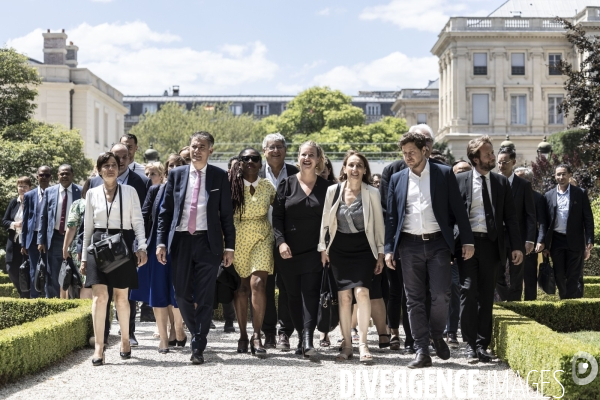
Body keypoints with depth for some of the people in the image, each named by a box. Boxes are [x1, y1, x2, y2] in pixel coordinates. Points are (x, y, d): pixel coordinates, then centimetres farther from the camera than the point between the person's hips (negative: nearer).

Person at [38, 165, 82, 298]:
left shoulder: (81, 192, -3)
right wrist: (41, 240, 1)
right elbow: (43, 217, 6)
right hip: (55, 238, 2)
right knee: (52, 276, 6)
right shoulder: (50, 192, 4)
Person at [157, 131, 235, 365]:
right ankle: (197, 335, 28)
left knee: (205, 297, -2)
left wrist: (230, 246, -1)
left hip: (208, 242, -2)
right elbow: (165, 211, 9)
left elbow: (226, 214, 4)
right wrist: (161, 242, 1)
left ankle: (198, 347, 4)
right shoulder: (176, 175, 8)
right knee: (182, 295, 7)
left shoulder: (219, 176, 4)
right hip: (181, 241, 2)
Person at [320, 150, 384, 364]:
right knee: (343, 296, 2)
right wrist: (322, 247, 6)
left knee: (361, 292, -16)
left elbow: (378, 224, 1)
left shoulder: (372, 193, -4)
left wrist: (380, 253, 1)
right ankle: (346, 344, 11)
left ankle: (362, 344, -10)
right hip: (339, 249, 2)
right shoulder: (333, 191, 1)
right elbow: (325, 221, 8)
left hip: (363, 249, -2)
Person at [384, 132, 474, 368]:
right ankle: (422, 351, 6)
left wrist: (467, 241, -3)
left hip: (438, 243, -2)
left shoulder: (444, 174, 3)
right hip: (409, 245, 2)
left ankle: (437, 335, 20)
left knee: (441, 295, -7)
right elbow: (391, 216, 11)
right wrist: (388, 249, 5)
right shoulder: (397, 179, 10)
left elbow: (458, 209, 2)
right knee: (414, 299, 2)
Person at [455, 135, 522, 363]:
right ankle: (470, 344, -2)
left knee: (486, 296, 6)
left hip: (491, 244, 3)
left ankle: (482, 345, 12)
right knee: (468, 291, -9)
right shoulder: (460, 181, 1)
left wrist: (516, 246, 1)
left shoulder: (501, 182, 9)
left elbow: (510, 217, 9)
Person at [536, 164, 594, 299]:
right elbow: (544, 221, 7)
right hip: (556, 241, 3)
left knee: (573, 277, 0)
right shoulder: (548, 196, 6)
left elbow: (588, 219, -1)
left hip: (574, 241, -3)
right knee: (559, 276, 7)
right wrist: (542, 241, -3)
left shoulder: (580, 193, 0)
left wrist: (589, 241, -9)